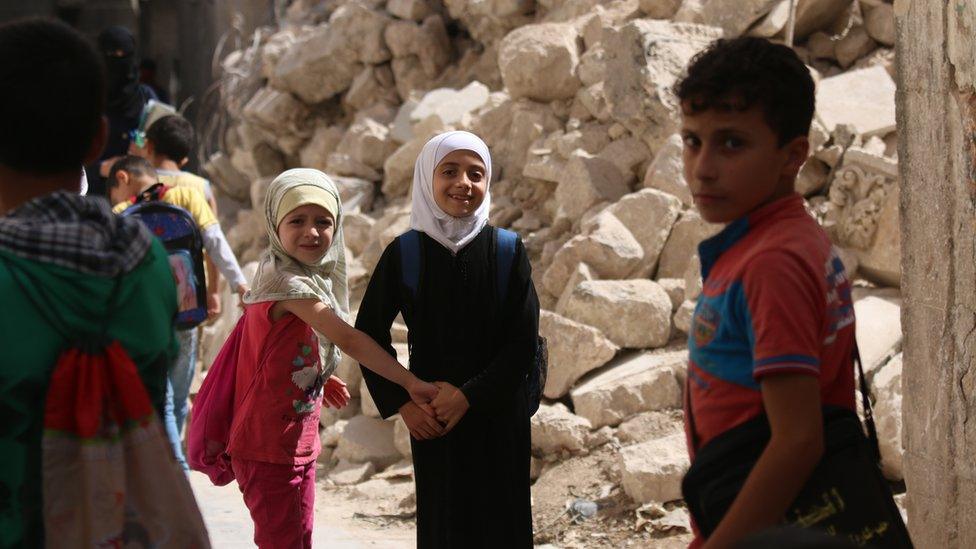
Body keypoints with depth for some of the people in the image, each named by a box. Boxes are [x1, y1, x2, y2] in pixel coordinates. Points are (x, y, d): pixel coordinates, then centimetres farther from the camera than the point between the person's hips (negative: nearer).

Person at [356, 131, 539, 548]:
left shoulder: (507, 251, -5)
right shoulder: (404, 254, -3)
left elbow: (524, 339, -7)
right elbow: (369, 333, 3)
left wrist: (469, 395, -15)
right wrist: (401, 403, -5)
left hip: (497, 412, 0)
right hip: (431, 417, 0)